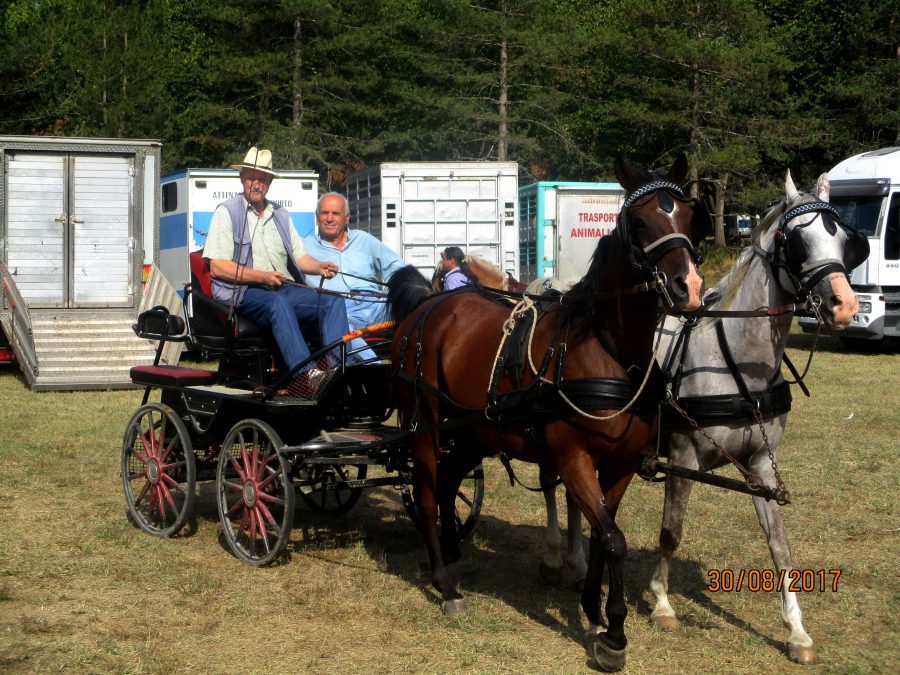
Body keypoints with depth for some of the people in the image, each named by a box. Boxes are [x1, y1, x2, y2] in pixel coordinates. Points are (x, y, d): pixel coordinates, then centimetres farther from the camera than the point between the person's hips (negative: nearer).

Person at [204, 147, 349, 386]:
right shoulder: (226, 212, 4)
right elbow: (217, 268, -7)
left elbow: (299, 257, 21)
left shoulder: (280, 215, 24)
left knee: (333, 300, -19)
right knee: (278, 303, -38)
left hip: (285, 288, 6)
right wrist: (262, 277, -16)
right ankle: (307, 373, -49)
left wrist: (320, 267, -3)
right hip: (243, 292, -6)